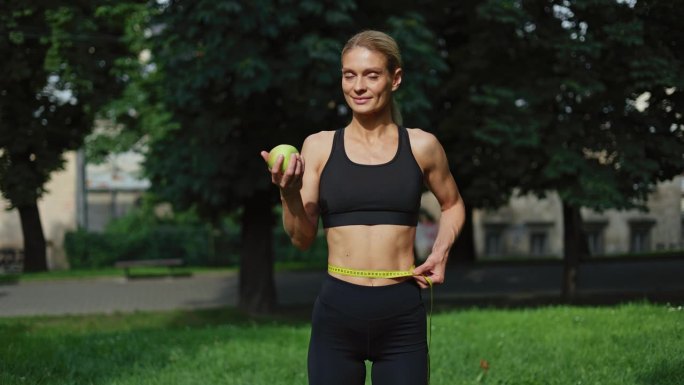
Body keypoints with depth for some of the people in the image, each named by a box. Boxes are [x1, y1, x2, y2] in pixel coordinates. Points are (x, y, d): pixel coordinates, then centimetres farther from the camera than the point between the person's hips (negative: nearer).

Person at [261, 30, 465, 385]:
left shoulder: (421, 146, 2)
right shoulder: (319, 146, 2)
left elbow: (452, 205, 20)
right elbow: (302, 238, 0)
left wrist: (441, 251, 3)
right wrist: (289, 194, -18)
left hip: (402, 316, 0)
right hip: (336, 313, 0)